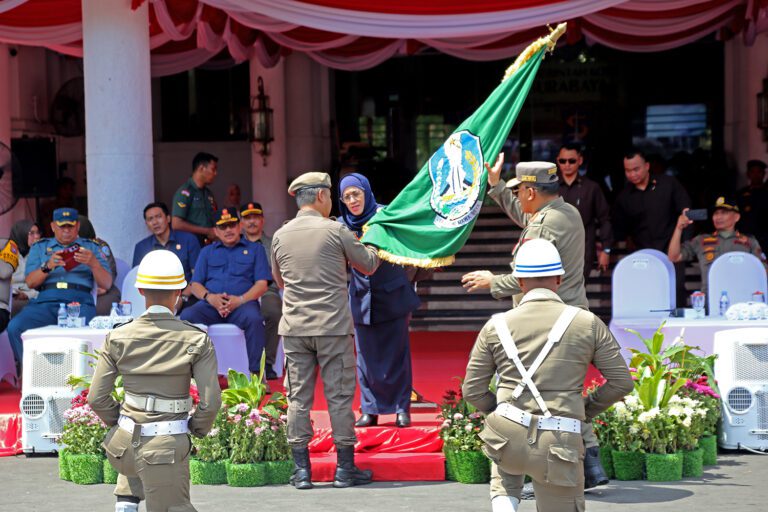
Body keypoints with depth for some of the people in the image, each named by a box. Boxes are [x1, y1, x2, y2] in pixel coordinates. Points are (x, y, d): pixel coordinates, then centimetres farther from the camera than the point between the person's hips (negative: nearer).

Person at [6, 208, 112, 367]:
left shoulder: (91, 247, 22)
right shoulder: (39, 247, 25)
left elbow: (106, 285, 11)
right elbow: (30, 282, 11)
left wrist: (93, 263, -9)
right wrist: (48, 266, -9)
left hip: (80, 301, -1)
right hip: (45, 301, 2)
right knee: (15, 327, -28)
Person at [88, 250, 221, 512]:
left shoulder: (118, 338, -4)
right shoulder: (197, 340, -9)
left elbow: (97, 398, -3)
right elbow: (211, 401, -11)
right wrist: (197, 429, 9)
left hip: (124, 442, 3)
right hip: (168, 448, -3)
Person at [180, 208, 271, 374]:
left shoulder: (254, 249, 19)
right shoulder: (207, 251, 26)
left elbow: (262, 284, 6)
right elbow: (195, 285, 16)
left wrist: (240, 300, -12)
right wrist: (210, 297, -8)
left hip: (242, 304, -2)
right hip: (211, 305, 2)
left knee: (254, 318, -37)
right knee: (187, 315, -30)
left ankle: (256, 372, -33)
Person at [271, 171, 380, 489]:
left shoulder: (280, 236, 5)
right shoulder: (335, 231, -6)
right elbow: (368, 266, 7)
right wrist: (371, 248, 27)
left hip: (294, 328, 3)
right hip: (333, 326, -3)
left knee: (298, 397, 7)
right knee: (339, 395, 4)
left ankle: (301, 470, 7)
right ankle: (345, 468, 8)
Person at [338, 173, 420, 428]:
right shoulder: (342, 226, 1)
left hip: (392, 296, -2)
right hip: (362, 299, 3)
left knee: (397, 353, 3)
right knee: (366, 356, 5)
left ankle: (402, 407, 12)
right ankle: (370, 409, 14)